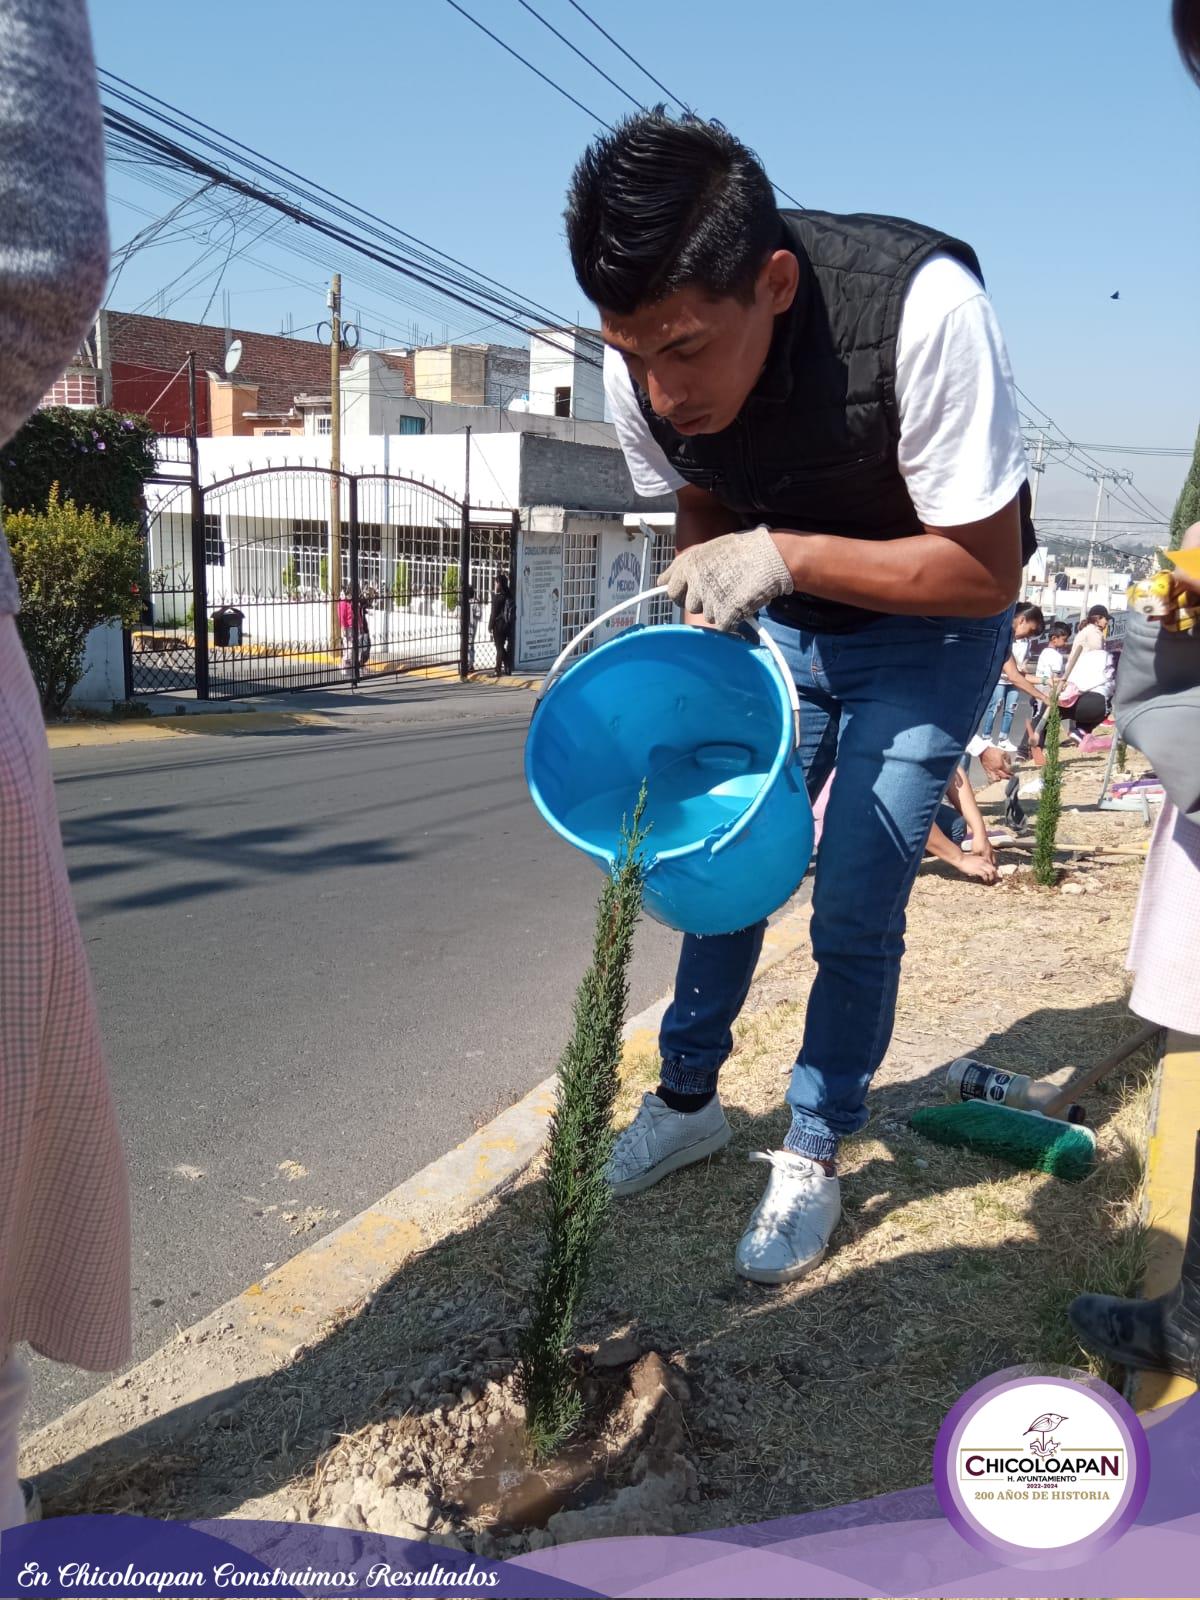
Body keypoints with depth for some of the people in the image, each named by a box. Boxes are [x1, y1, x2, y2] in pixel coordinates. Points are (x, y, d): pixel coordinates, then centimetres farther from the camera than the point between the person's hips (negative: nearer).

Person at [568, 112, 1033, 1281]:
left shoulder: (923, 309, -34)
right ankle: (687, 1098, 28)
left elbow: (986, 571, -27)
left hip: (929, 629, -4)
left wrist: (784, 557, -36)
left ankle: (813, 1160, 15)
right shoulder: (645, 365, -19)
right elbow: (705, 509, 2)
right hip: (779, 623, 4)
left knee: (854, 911, -7)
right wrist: (696, 631, -15)